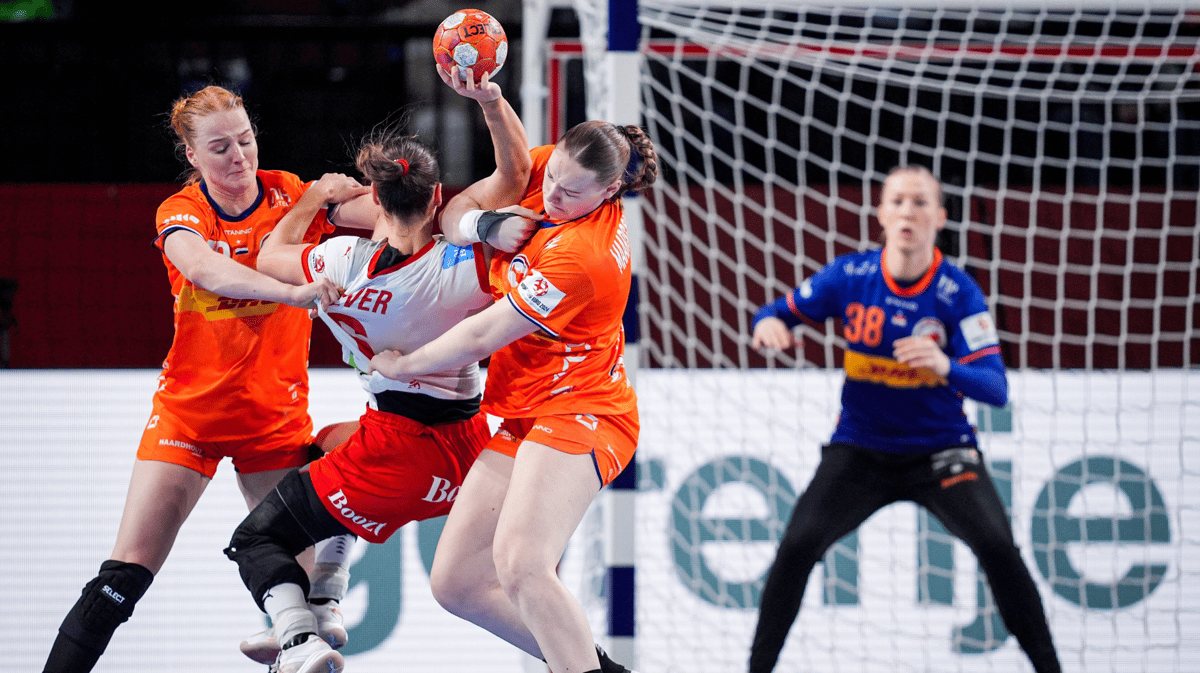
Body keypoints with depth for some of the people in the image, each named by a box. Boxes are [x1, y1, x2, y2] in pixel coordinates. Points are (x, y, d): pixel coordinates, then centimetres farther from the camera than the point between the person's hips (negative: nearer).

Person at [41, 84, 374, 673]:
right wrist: (294, 292, -46)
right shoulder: (179, 214, -8)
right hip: (189, 409, -1)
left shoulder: (292, 195, -3)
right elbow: (210, 271, -30)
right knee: (123, 578, -9)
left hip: (276, 416, 1)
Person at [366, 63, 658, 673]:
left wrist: (401, 365, -2)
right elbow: (456, 211, 11)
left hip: (578, 412, -9)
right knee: (455, 583, 4)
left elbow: (481, 337, -18)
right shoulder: (547, 168, 1)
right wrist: (476, 221, -14)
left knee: (518, 562, -33)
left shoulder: (581, 256, -24)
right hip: (522, 416, 9)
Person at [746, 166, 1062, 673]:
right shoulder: (848, 277, -9)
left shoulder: (958, 293, -15)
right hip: (860, 450, 1)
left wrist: (945, 367, -42)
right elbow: (780, 313, 3)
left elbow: (996, 389, -21)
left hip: (940, 451, -1)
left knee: (997, 545, -22)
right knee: (797, 545, -18)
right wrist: (768, 324, -22)